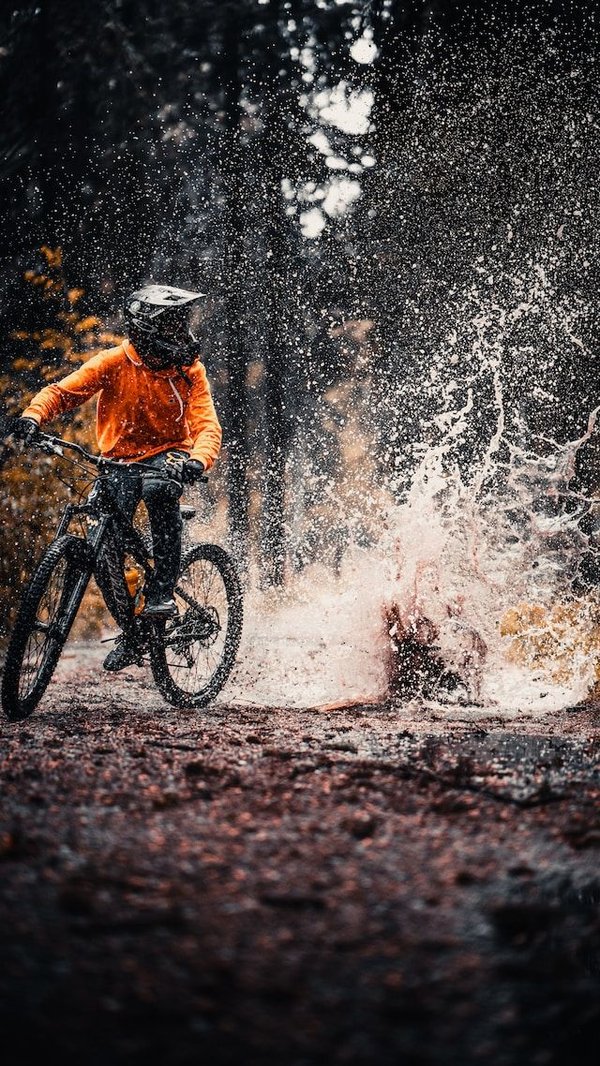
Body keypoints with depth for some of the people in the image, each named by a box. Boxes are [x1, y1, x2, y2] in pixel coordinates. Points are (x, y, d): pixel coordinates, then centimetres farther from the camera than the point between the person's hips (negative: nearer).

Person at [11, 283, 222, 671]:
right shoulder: (115, 362, -10)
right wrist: (33, 415, -32)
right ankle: (131, 632, 9)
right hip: (120, 460, 1)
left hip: (167, 454, -1)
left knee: (159, 488, -38)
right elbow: (63, 391, -11)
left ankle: (163, 591, -25)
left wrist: (197, 461, -39)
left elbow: (207, 426, -17)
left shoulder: (189, 370, -8)